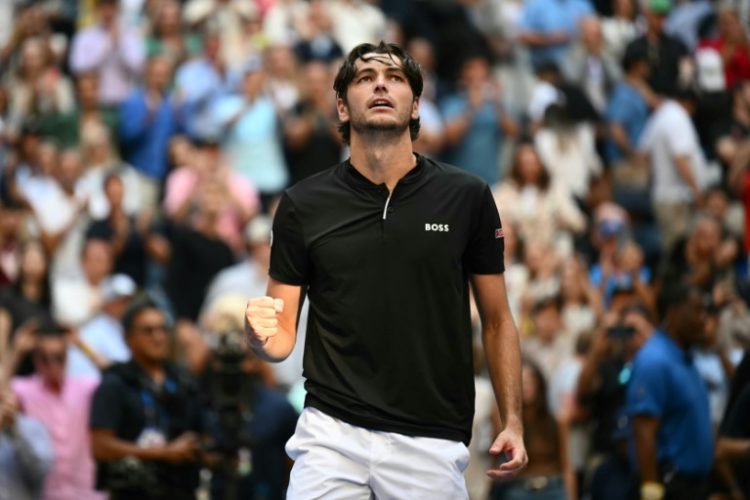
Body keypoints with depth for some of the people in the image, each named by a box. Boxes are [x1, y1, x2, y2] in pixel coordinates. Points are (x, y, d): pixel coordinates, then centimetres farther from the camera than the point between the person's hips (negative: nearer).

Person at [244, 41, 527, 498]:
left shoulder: (466, 198, 1)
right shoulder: (303, 204, 2)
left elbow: (497, 320, 8)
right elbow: (283, 338, 5)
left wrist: (513, 422, -1)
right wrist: (262, 335, -18)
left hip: (431, 441, 0)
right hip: (332, 432, 0)